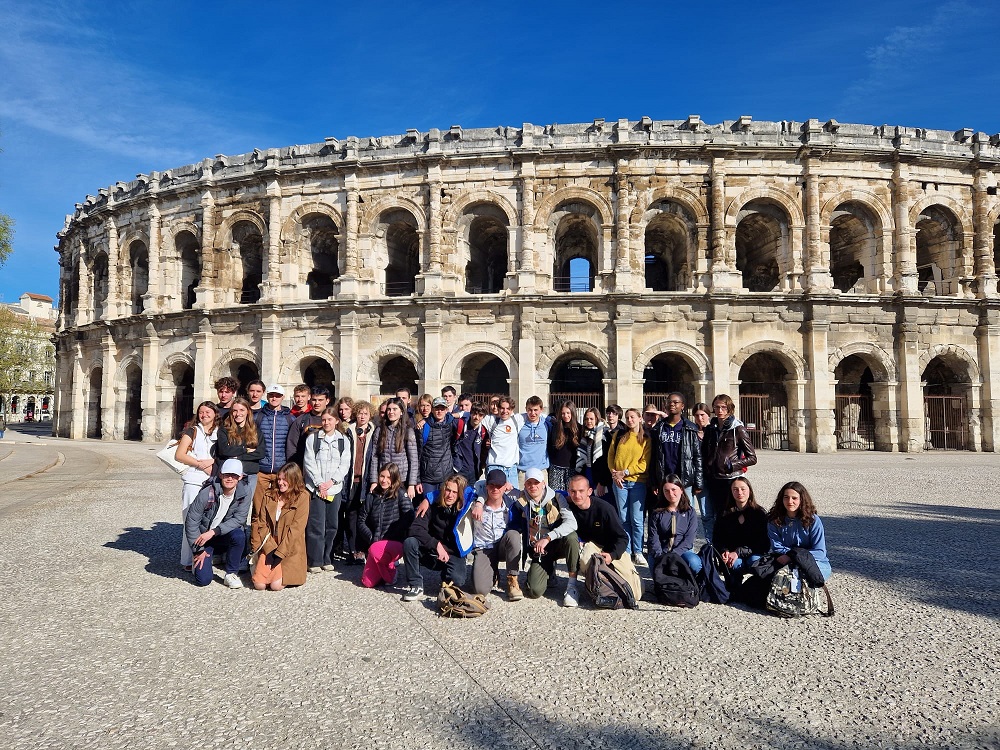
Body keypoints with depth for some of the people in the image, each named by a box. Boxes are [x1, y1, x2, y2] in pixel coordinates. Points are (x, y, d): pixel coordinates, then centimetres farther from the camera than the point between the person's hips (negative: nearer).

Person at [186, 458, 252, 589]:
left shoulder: (245, 491, -15)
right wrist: (198, 550, -11)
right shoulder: (207, 493, -22)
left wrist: (214, 532, -26)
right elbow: (191, 522, -15)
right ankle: (198, 561, 23)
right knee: (203, 580, -13)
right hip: (204, 536, -1)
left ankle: (231, 574, -11)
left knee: (239, 535, -33)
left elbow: (239, 519, -15)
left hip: (226, 535, 2)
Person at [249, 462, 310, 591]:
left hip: (290, 549, -4)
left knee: (276, 585, -18)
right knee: (259, 584, -11)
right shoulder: (268, 495, 8)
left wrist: (280, 552, -14)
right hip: (269, 545, 4)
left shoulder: (302, 497, -5)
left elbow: (296, 528, -10)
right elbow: (262, 523, 3)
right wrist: (270, 548, -10)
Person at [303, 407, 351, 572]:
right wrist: (319, 483, -11)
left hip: (335, 488, 2)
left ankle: (327, 559, 16)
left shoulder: (344, 440, 7)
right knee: (316, 526, -5)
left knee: (332, 525, 5)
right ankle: (315, 561, 3)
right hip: (316, 488, -2)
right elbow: (309, 463, -3)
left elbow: (345, 464, 2)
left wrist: (331, 481, -9)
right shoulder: (312, 438, 2)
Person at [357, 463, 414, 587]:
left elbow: (409, 518, -14)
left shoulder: (400, 494, -3)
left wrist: (388, 540, -13)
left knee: (376, 550, -36)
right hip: (376, 544, 5)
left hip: (396, 543, -5)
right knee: (367, 583, -5)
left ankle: (390, 576, -6)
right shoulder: (373, 496, 10)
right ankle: (387, 565, 25)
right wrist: (371, 538, -2)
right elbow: (361, 520, 13)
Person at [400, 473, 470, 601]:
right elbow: (415, 528, -18)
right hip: (431, 553, 1)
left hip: (453, 554, -1)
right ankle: (416, 586, -15)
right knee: (409, 542, -26)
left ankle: (445, 575, 9)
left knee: (457, 580, -29)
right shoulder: (433, 506, -8)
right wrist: (437, 545, -27)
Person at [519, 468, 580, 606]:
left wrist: (548, 538, -31)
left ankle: (572, 586, -19)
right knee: (534, 591, -18)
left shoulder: (556, 498, -8)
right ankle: (549, 571, 19)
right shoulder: (522, 501, -3)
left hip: (559, 543, -1)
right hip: (538, 551, 1)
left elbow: (571, 523, -24)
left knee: (571, 537, -34)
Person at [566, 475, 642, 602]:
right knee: (584, 558, -37)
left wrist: (612, 555, -33)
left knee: (635, 594, -11)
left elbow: (623, 537, -18)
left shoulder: (604, 508, -24)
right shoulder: (570, 508, -14)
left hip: (613, 549, -2)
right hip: (591, 546, 2)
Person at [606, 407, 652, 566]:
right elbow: (610, 456, 9)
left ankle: (637, 552, 8)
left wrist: (625, 472, -11)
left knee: (637, 519, -3)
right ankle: (626, 551, 14)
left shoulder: (646, 439, 2)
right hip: (619, 482, 2)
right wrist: (615, 474, -5)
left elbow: (644, 464, -5)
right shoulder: (619, 436, 10)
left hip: (638, 482, -2)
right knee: (623, 518, 6)